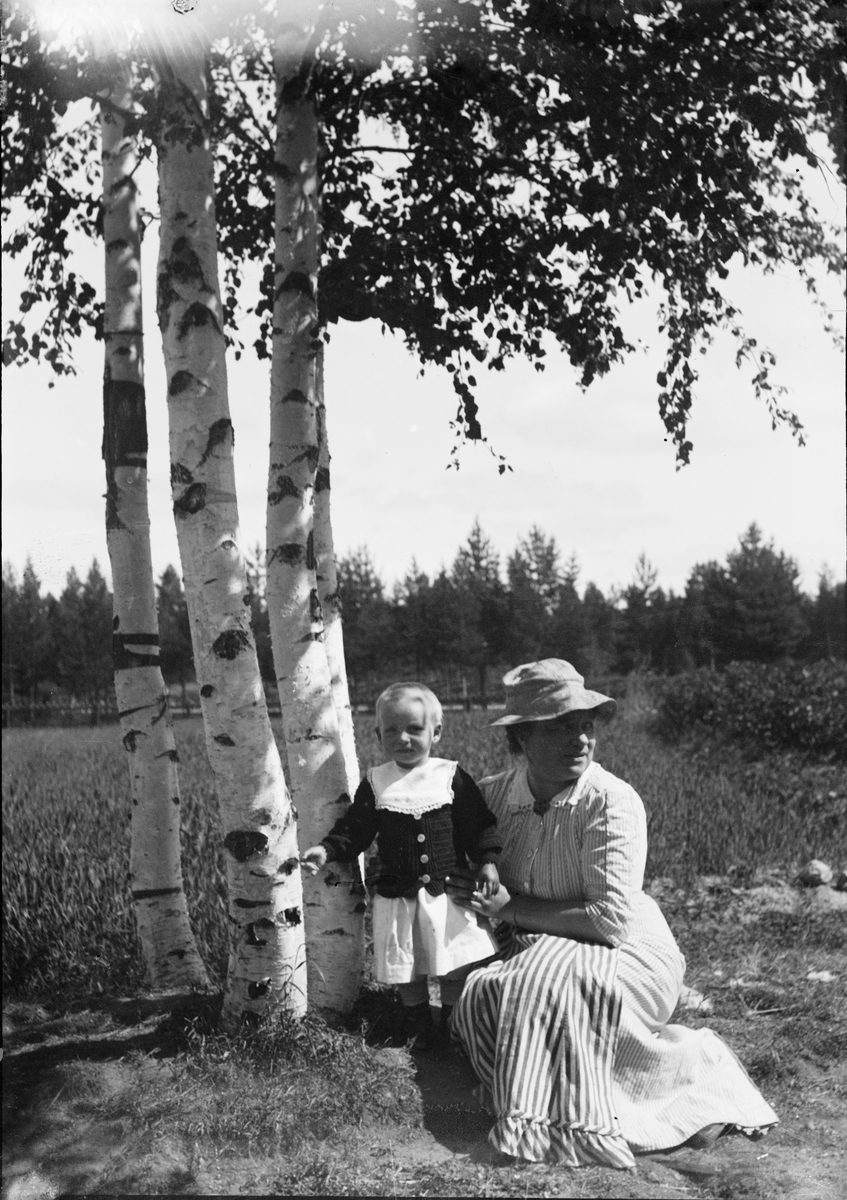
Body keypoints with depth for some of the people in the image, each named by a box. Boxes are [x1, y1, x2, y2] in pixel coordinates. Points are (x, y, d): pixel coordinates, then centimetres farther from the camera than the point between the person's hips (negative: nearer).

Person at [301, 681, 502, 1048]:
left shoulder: (452, 776, -4)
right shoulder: (375, 783, -1)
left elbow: (481, 824, -1)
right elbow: (353, 829, 2)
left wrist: (487, 861, -10)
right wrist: (327, 850, -12)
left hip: (448, 891, -1)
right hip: (396, 895, 1)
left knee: (455, 967, 8)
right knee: (406, 969, 12)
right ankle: (419, 1027, 33)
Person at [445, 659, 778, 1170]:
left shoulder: (613, 802, -17)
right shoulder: (493, 794, -2)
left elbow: (612, 920, -22)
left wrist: (511, 908, -18)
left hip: (628, 957, -5)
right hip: (534, 956, 6)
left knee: (546, 983, -34)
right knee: (480, 995, -24)